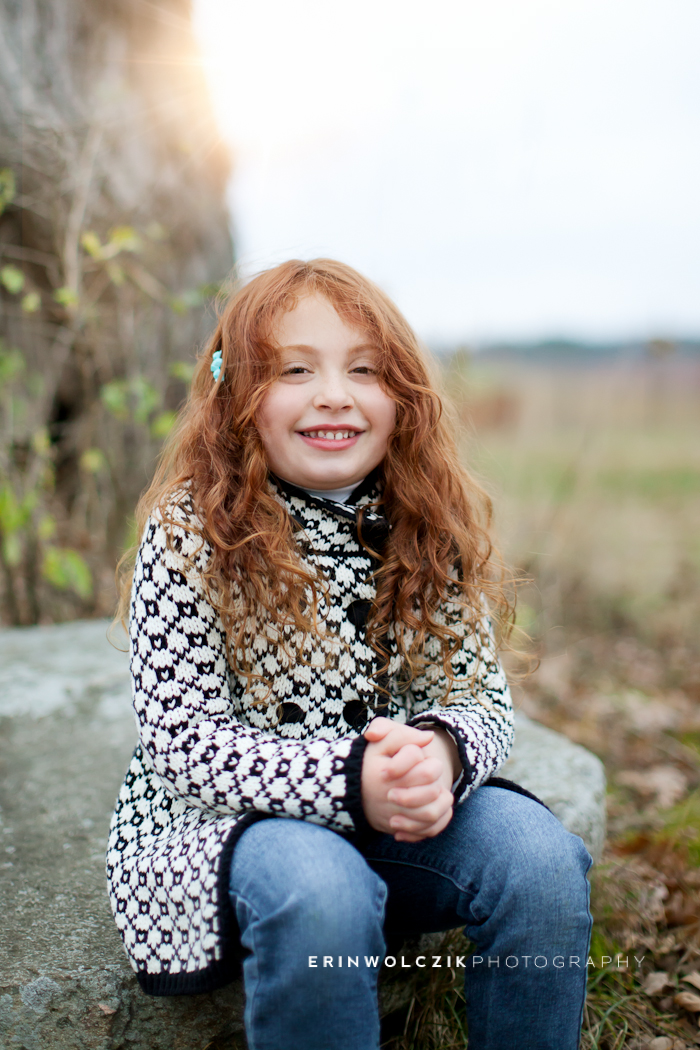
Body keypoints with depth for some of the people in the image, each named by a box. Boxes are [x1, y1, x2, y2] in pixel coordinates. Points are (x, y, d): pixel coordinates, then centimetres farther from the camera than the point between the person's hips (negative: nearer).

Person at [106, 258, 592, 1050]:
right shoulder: (190, 532, -13)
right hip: (220, 819, -3)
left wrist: (440, 754, -26)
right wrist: (351, 779, -29)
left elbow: (481, 696, -1)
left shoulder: (433, 526, -2)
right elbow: (179, 739, -16)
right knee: (320, 891, -33)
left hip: (404, 809, 4)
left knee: (538, 852, -21)